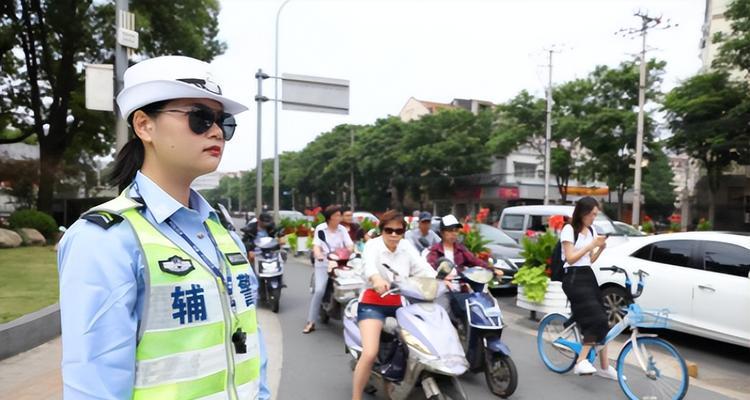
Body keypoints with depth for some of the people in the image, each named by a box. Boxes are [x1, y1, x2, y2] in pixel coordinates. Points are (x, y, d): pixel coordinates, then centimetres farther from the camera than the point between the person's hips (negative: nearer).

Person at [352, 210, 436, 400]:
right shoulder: (372, 245, -12)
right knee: (370, 353, -20)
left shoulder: (406, 247, 4)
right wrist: (377, 280, -57)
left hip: (399, 304, 6)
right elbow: (369, 265, -34)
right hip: (373, 304, -5)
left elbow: (422, 267, -9)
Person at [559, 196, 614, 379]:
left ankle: (604, 366, 14)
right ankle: (581, 361, -12)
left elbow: (590, 260, 15)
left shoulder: (592, 230, 13)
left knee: (600, 321, 4)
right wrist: (591, 244, -17)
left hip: (588, 276, 7)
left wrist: (601, 248, -2)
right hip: (574, 278, -7)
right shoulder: (569, 229, -10)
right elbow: (570, 258, -16)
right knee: (597, 320, -17)